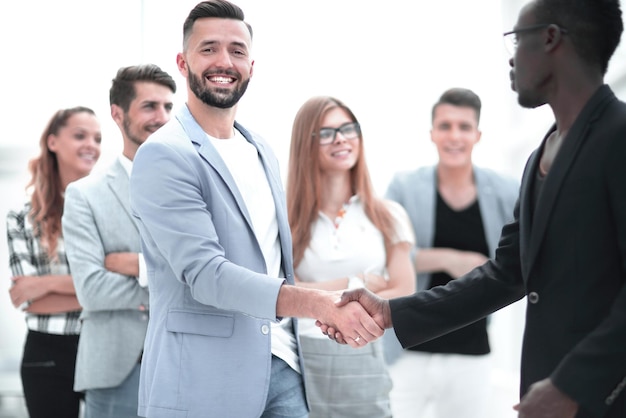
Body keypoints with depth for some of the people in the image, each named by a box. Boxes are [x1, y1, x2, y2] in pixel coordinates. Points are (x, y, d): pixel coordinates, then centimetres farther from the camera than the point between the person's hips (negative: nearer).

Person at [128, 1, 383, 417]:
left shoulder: (263, 154, 15)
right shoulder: (163, 156, -11)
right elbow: (205, 274, -21)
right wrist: (321, 303, -27)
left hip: (281, 370, 7)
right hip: (203, 382, -7)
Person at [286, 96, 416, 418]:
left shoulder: (387, 216, 6)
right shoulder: (287, 219, 1)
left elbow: (404, 295, 0)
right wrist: (357, 284, -5)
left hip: (362, 364, 2)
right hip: (300, 359, -1)